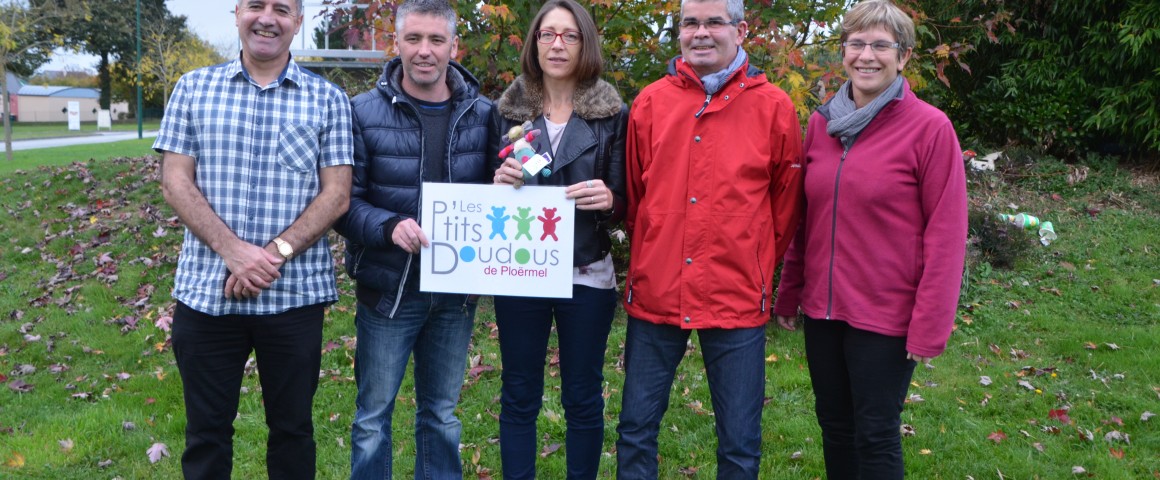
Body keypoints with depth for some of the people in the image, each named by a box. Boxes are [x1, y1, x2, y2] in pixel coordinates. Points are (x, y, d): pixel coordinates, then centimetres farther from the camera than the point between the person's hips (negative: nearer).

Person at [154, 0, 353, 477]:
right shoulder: (194, 88, 7)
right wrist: (233, 250, -14)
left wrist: (276, 253, -15)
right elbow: (175, 182, 0)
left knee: (292, 428, 12)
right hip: (206, 290, 1)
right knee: (206, 430, 12)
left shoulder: (327, 98, 3)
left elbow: (336, 194, -2)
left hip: (296, 291, -1)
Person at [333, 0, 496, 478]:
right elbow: (343, 201, -8)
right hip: (388, 290, -2)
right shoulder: (364, 112, -8)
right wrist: (389, 226, -25)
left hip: (457, 291, 3)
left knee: (442, 413, 18)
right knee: (373, 415, 10)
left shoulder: (482, 114, -1)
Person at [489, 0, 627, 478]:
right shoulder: (507, 110, 5)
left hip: (587, 275, -1)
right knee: (518, 396, 8)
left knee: (583, 397, 9)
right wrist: (499, 182, -12)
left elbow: (625, 202, 2)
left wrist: (609, 200, -20)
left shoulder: (613, 114, 0)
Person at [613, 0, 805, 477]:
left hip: (737, 298, -2)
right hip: (654, 293, 2)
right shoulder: (650, 102, 3)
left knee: (740, 442, 9)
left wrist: (757, 263, 8)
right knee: (636, 429, 12)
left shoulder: (773, 107, -2)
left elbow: (786, 202, 6)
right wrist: (654, 253, 12)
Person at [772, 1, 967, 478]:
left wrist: (929, 325, -14)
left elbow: (944, 234, -12)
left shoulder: (930, 128, -11)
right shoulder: (821, 122, 5)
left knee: (875, 435, 6)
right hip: (822, 308, 5)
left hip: (886, 314, -5)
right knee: (834, 425, 17)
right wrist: (788, 292, 12)